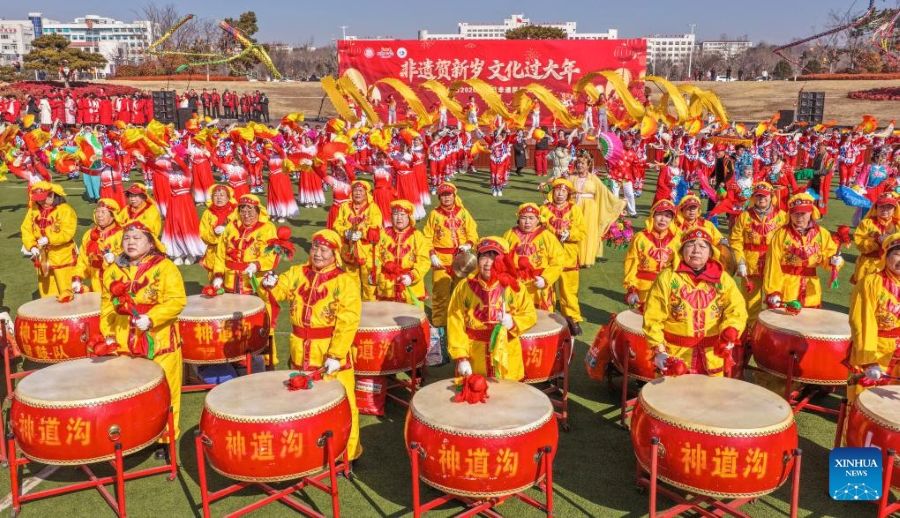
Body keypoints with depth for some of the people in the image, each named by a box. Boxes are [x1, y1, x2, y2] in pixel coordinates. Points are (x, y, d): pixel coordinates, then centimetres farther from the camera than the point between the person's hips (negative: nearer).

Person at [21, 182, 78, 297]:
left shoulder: (65, 210, -14)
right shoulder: (33, 210, 4)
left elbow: (67, 233, -21)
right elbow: (26, 229, 3)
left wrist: (49, 239, -28)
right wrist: (32, 246, -11)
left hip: (62, 258, -6)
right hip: (42, 257, 6)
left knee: (65, 291, -1)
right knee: (46, 291, 16)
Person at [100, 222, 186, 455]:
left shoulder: (165, 267, -8)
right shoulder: (113, 271, 8)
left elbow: (177, 301, -15)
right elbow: (107, 305, 15)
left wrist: (151, 318, -24)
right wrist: (108, 333, 6)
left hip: (160, 343, -4)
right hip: (124, 344, 4)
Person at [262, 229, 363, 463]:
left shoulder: (346, 281, -13)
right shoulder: (297, 273, 5)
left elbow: (347, 323, -18)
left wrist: (336, 354, -23)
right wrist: (270, 285, -27)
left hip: (331, 351, -5)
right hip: (301, 353, 5)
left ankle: (347, 451, 18)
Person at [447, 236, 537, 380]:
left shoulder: (513, 287, -1)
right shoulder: (464, 287, -3)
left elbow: (530, 315, 6)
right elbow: (456, 324, -4)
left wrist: (514, 322, -15)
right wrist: (461, 358, -10)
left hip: (506, 358, 1)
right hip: (473, 358, 0)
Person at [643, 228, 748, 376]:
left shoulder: (723, 278, 4)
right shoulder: (667, 277, -5)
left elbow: (737, 309, -5)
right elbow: (654, 317, -7)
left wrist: (730, 332, -23)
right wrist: (658, 350, -13)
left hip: (712, 355, 3)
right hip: (675, 354, -2)